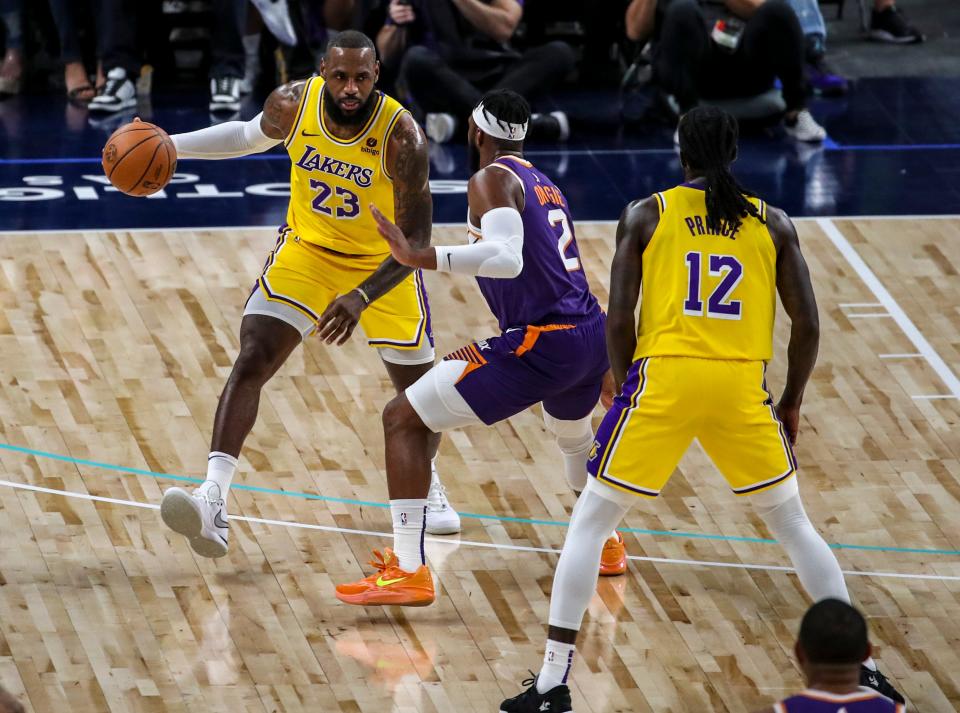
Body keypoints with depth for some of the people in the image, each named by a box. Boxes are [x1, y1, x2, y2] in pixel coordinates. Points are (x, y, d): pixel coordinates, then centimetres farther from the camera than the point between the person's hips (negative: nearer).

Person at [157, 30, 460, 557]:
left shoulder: (401, 137, -30)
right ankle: (212, 501, -28)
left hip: (382, 262, -1)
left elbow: (415, 240, -28)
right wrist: (174, 145, -1)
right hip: (306, 250, 1)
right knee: (251, 361, -18)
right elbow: (252, 136, 7)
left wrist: (362, 298, -41)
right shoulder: (293, 104, -19)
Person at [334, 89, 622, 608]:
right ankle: (607, 544, 61)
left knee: (403, 420, -6)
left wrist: (421, 258, -29)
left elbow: (508, 259, -24)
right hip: (592, 336, 9)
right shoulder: (545, 185, 20)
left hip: (540, 342, -9)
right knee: (573, 432, 42)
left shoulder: (491, 180, -6)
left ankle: (409, 572, -15)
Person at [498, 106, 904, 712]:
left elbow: (619, 321, 1)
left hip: (664, 377, -2)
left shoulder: (645, 216, 7)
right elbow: (807, 325, 8)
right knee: (794, 525, 20)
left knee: (590, 522, 11)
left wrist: (629, 390, 16)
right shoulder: (772, 223, 12)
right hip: (741, 386, 2)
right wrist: (791, 404, 21)